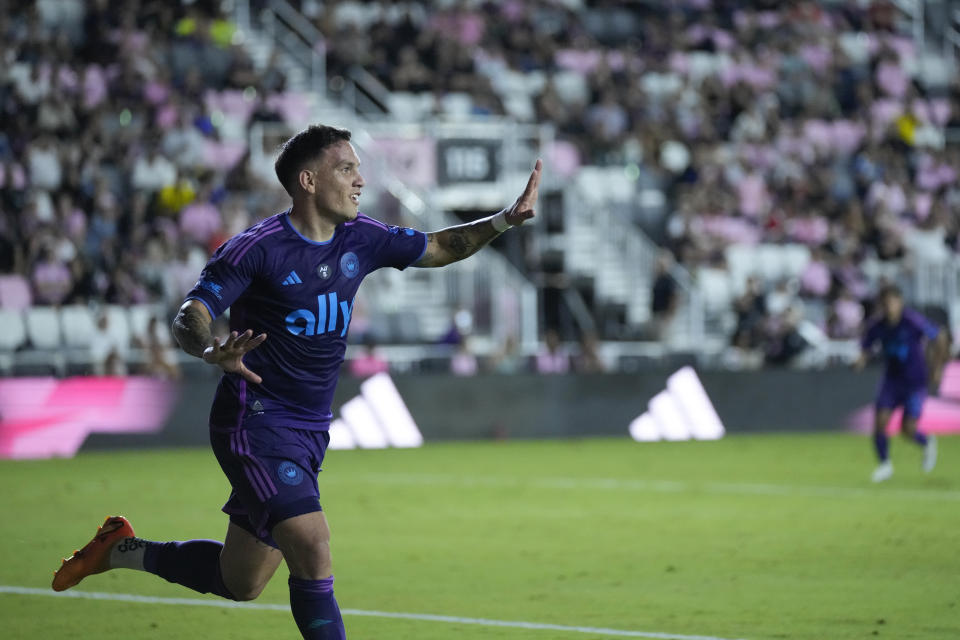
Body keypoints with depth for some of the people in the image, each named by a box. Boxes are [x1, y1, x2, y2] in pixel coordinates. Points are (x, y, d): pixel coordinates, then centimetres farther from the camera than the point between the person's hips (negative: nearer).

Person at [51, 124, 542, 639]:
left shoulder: (359, 239, 5)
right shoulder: (257, 248, -15)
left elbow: (440, 248, 18)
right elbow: (188, 319, -21)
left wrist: (504, 220, 4)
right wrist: (213, 352, -43)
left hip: (309, 432, 8)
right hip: (256, 421, -8)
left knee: (241, 583, 15)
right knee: (313, 550, -24)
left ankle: (122, 549, 37)